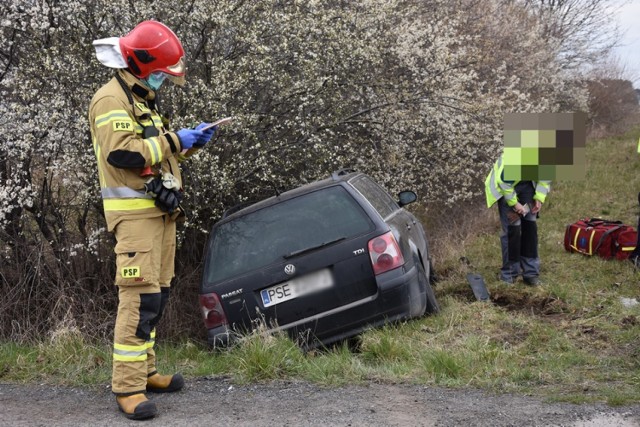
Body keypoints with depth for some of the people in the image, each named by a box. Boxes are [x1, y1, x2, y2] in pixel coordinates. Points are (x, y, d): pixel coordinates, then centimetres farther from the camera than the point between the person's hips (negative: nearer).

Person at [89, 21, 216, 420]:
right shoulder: (111, 99, -11)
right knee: (140, 297, -14)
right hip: (135, 211, -10)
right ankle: (128, 387, -14)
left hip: (160, 209, 10)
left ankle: (145, 371, 20)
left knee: (157, 295, 11)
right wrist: (172, 139, -15)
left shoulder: (143, 100, 21)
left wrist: (190, 143, 11)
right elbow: (123, 153, -24)